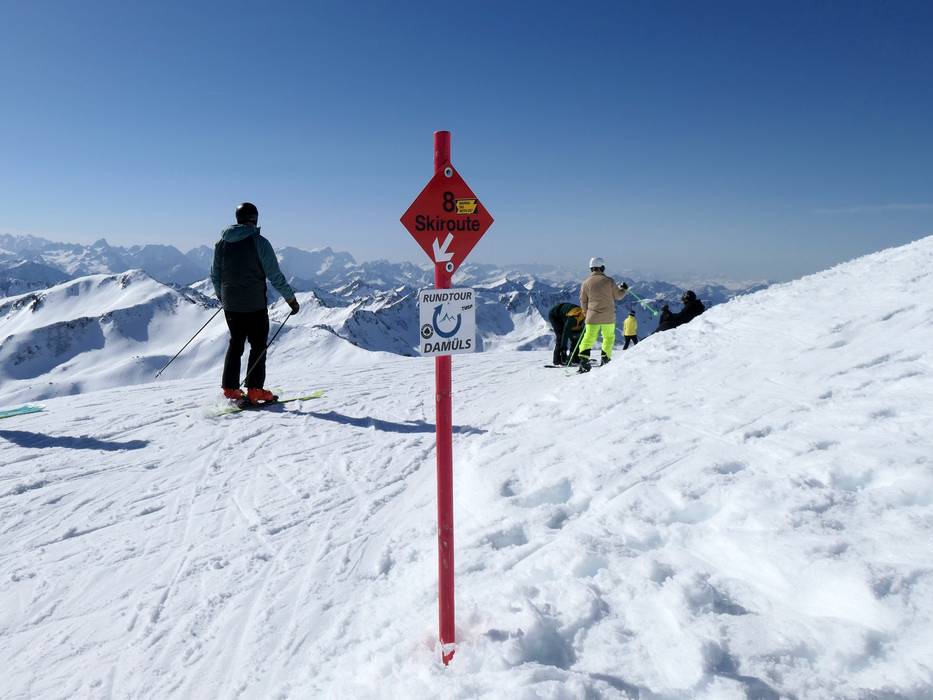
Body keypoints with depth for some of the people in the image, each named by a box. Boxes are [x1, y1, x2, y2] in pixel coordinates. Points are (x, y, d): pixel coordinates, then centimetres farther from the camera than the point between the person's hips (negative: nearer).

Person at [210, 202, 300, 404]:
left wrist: (221, 295, 30)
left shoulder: (222, 242, 5)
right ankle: (254, 389, 3)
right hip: (254, 305, -5)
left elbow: (214, 275, 12)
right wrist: (291, 298, -3)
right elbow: (275, 276, -13)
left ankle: (230, 388, 15)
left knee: (235, 343, 16)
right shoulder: (259, 242, -12)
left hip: (230, 304, 5)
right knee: (258, 345, 5)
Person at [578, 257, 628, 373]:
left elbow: (583, 301, 7)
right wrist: (624, 289, 25)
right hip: (608, 316, -1)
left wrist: (586, 312, 23)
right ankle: (606, 359, 15)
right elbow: (618, 296, 5)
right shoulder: (609, 281, -5)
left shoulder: (586, 283, 0)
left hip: (592, 316, 1)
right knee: (609, 337, 16)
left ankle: (584, 360, -9)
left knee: (589, 338, 5)